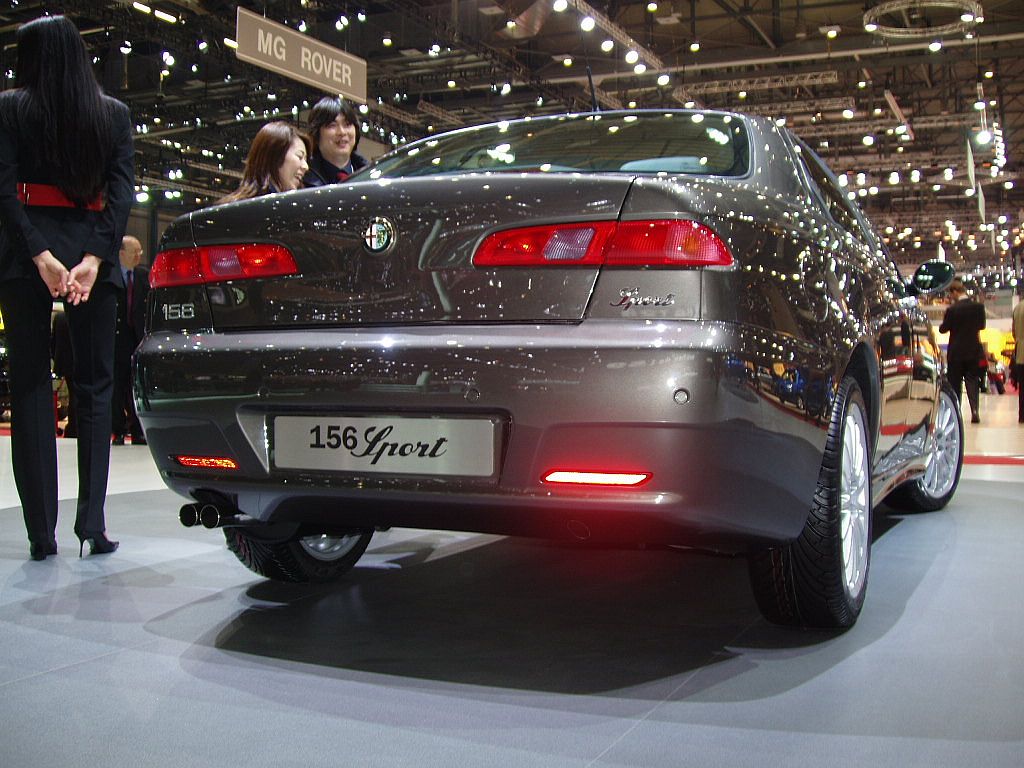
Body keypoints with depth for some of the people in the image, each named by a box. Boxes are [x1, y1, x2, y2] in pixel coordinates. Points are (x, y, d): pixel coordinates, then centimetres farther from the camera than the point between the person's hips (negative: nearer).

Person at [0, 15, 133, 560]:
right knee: (94, 386, 6)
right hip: (93, 252, 2)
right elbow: (121, 191, -2)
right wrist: (94, 259, -10)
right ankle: (92, 526, 1)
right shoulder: (115, 114, 8)